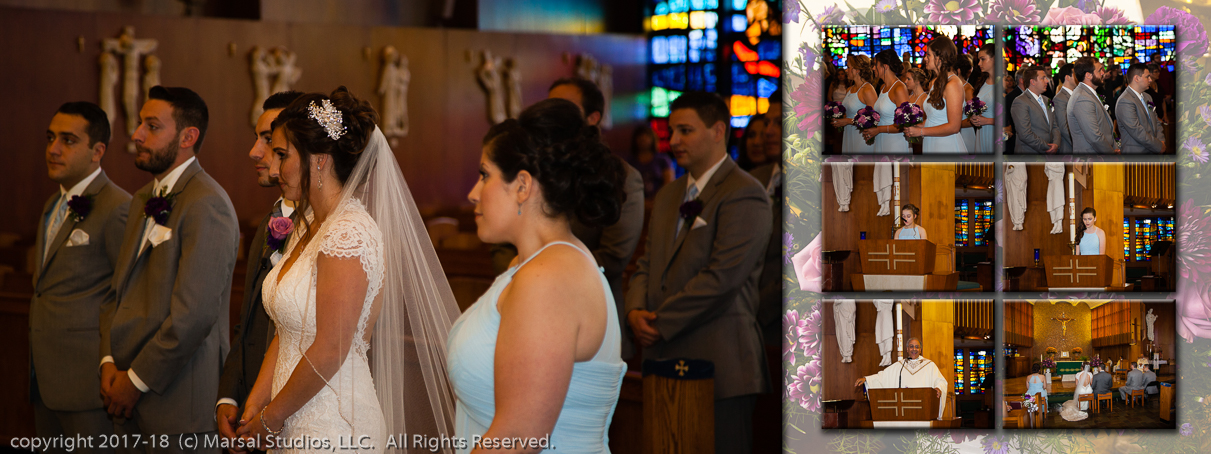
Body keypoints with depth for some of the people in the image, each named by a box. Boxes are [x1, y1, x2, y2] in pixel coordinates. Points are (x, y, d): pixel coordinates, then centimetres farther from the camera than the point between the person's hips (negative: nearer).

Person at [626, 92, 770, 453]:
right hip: (666, 361, 8)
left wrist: (660, 323, -13)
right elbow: (648, 265, 20)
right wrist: (635, 311, -2)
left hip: (719, 366, -7)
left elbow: (720, 277, -17)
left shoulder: (744, 195, -9)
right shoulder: (669, 196, 20)